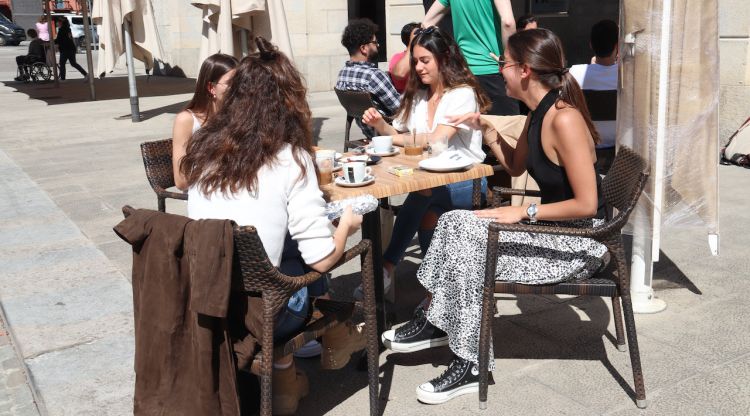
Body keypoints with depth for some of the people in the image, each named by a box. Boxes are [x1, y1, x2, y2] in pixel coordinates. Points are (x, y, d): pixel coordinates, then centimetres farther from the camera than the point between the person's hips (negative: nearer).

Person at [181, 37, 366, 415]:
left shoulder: (203, 147, 1)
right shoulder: (290, 158, -12)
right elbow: (322, 259, -13)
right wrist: (347, 223, 8)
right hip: (254, 314, -4)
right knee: (312, 270, 21)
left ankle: (282, 367, 23)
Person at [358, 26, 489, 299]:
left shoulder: (463, 94, -10)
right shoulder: (417, 95, 13)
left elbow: (437, 141, -21)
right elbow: (399, 135, 15)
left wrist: (393, 138, -13)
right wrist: (380, 125, -6)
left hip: (464, 181, -6)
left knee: (423, 193, -34)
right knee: (427, 211, -26)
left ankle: (387, 266, -24)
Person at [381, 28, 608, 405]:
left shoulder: (563, 120, -24)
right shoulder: (538, 114, 5)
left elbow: (586, 204, -25)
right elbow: (515, 166, 20)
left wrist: (524, 212, -21)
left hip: (581, 240, -9)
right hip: (554, 228, 9)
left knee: (468, 241, -18)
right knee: (455, 223, -3)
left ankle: (470, 366, -6)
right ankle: (435, 321, 6)